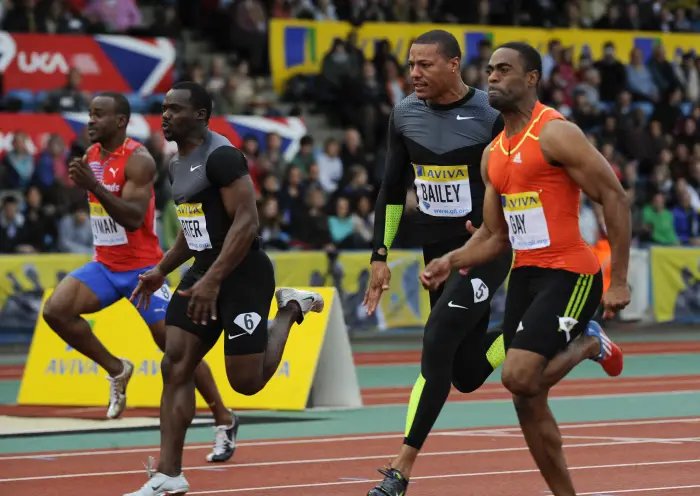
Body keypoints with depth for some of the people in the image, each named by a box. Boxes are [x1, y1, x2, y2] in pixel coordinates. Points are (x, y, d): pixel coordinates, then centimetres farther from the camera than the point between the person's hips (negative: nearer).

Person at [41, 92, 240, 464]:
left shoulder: (138, 160, -18)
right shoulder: (91, 155, 6)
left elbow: (133, 218, -30)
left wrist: (94, 186, -38)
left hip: (142, 268, -7)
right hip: (104, 265, 7)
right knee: (55, 310, -16)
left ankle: (224, 421, 11)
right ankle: (116, 370, 4)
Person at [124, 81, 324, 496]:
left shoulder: (222, 156, -17)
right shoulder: (178, 163, 12)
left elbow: (247, 222, -23)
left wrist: (212, 281, -27)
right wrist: (162, 270, 18)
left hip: (245, 274, -9)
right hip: (206, 270, 9)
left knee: (246, 382, -3)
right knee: (175, 368, -4)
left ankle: (291, 309, 21)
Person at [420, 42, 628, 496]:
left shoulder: (556, 134, -12)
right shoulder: (493, 154, 13)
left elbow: (615, 197, -14)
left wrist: (619, 280, -17)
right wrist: (450, 262, -1)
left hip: (569, 274, -8)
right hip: (524, 275, 8)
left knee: (519, 378, -21)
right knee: (527, 401, 5)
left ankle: (590, 345, 7)